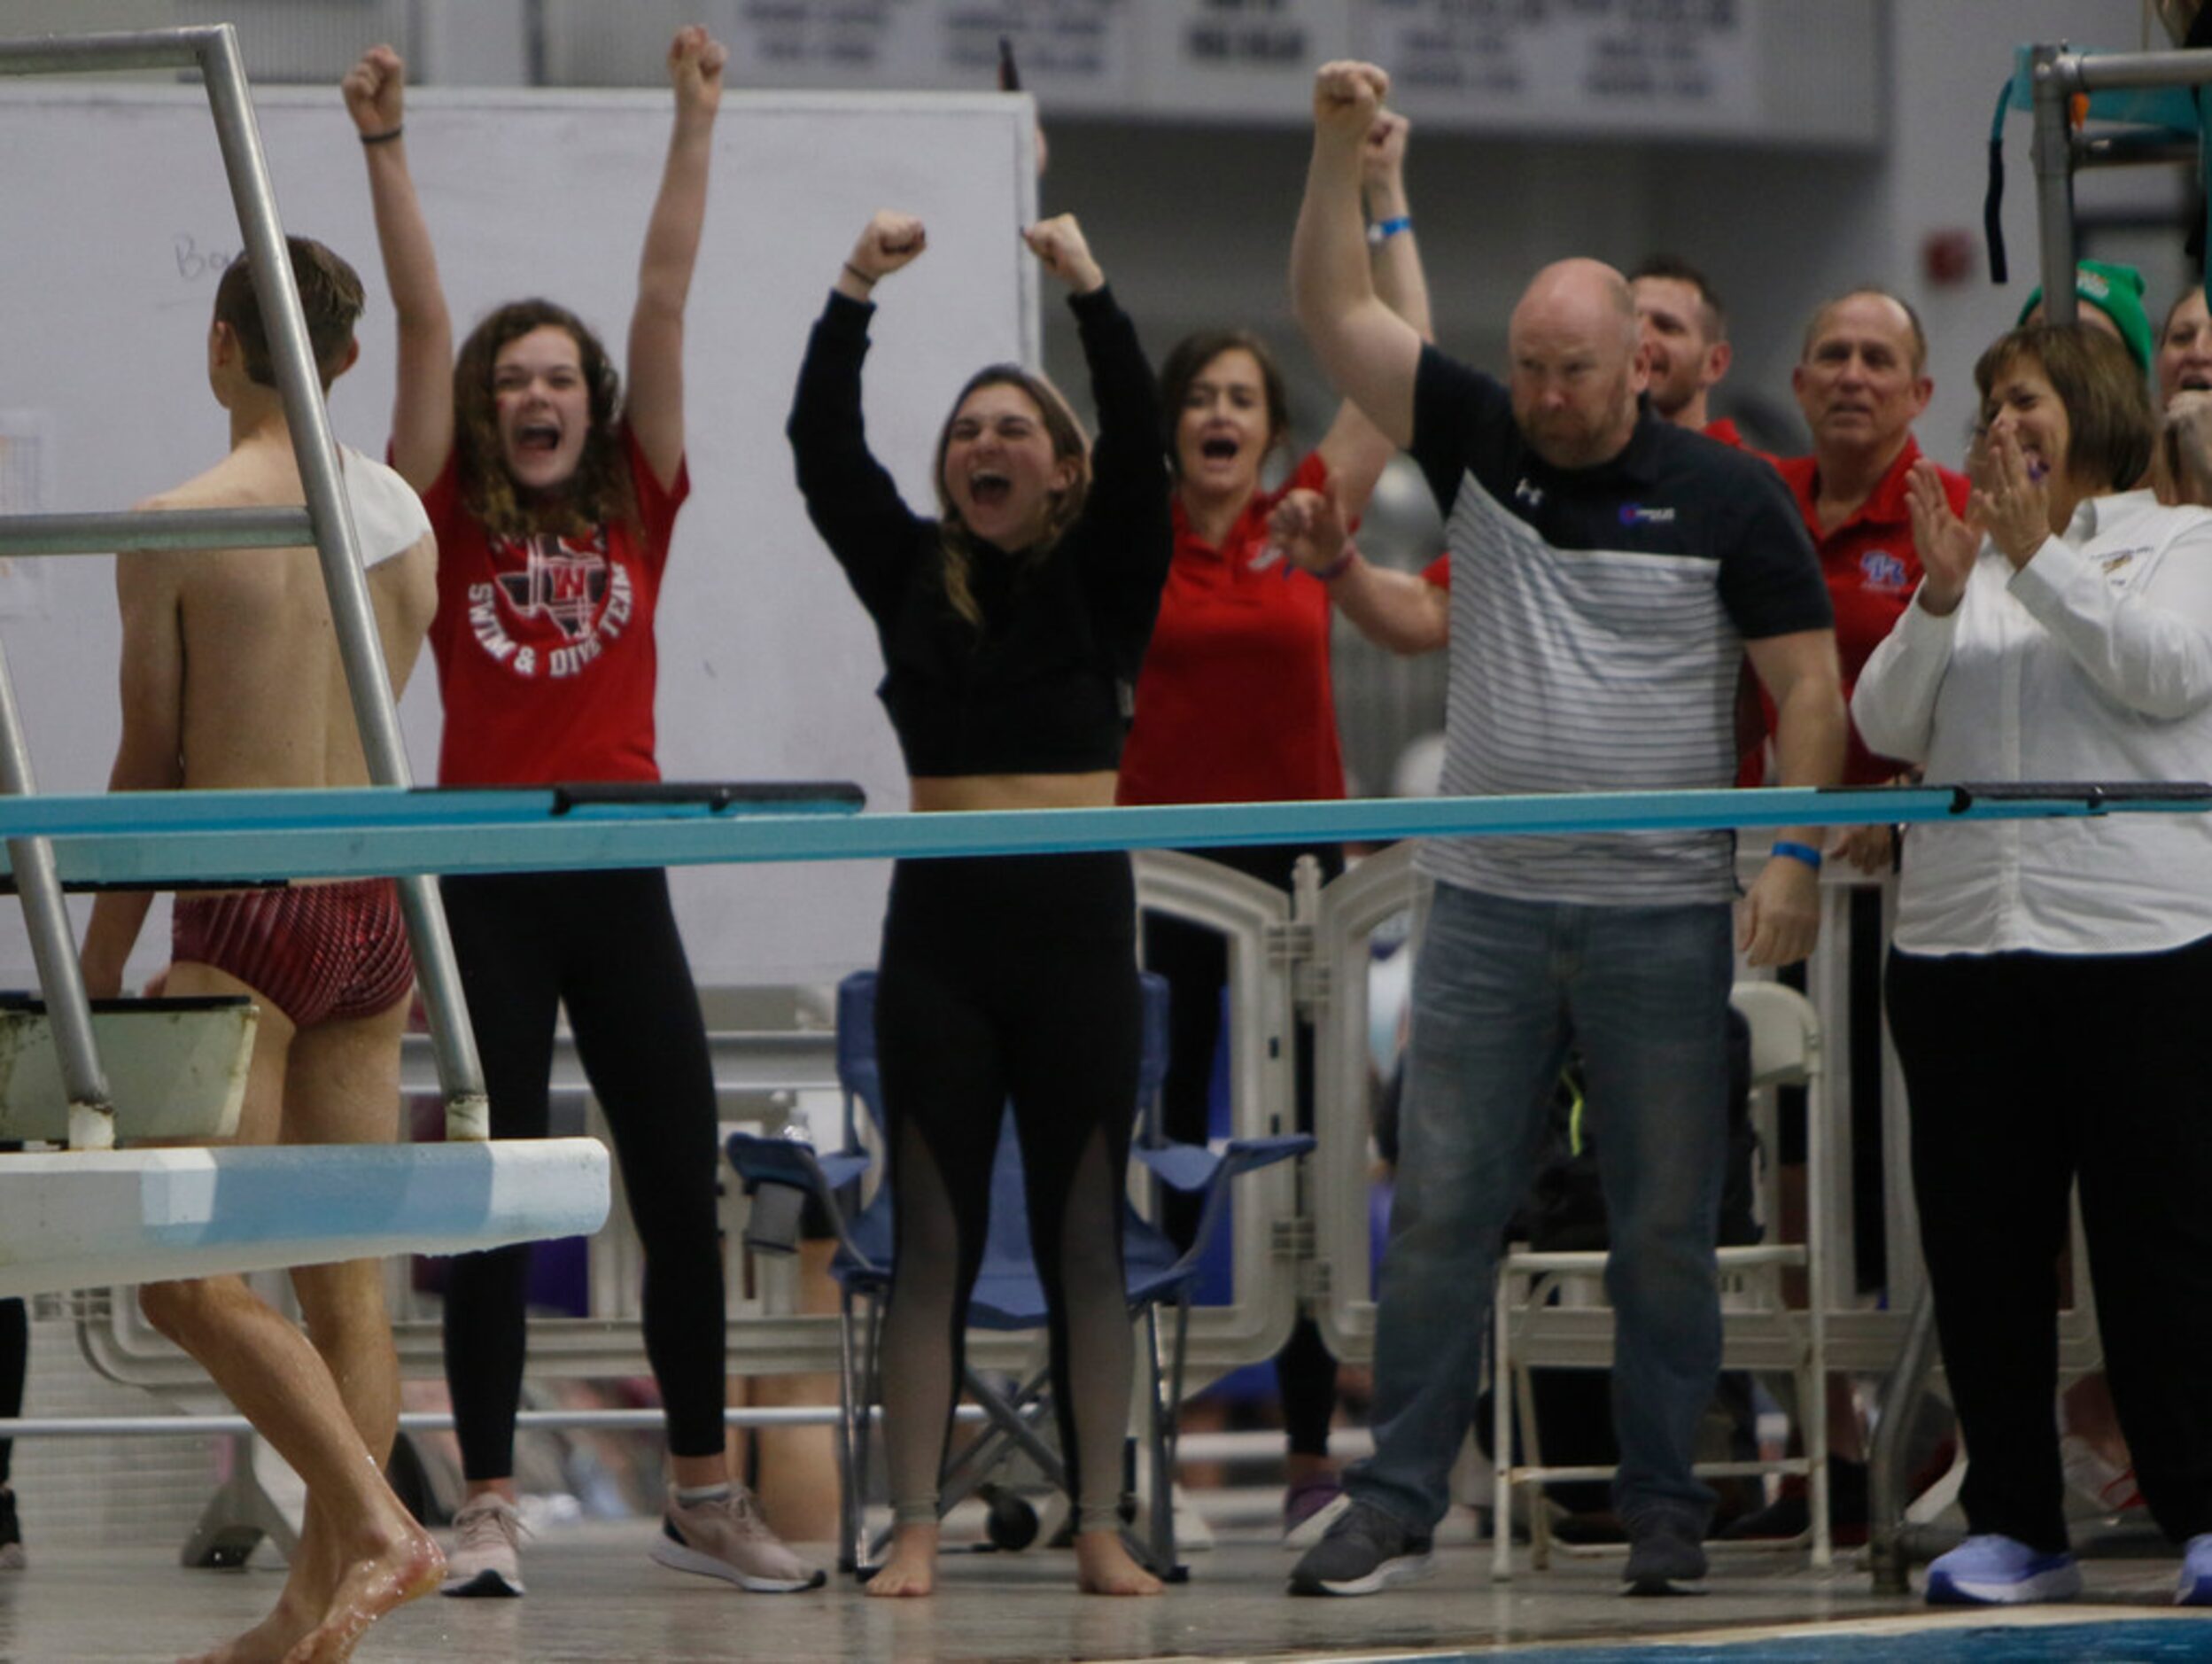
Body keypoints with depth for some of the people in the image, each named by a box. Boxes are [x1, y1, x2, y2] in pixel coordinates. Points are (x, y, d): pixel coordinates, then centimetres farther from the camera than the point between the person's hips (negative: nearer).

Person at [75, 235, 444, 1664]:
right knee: (347, 1281, 9)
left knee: (191, 1275, -5)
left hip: (249, 916, -6)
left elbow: (153, 767, -5)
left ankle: (374, 1524, -21)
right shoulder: (404, 515, 8)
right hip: (377, 912, 6)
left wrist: (98, 972, 3)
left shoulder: (178, 528, -9)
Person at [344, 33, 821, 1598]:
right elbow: (423, 318, -3)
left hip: (619, 883, 2)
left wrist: (698, 123, 0)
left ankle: (704, 1493, 17)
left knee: (682, 1189, 6)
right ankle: (488, 1503, 3)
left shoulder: (638, 511, 8)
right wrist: (386, 145, -9)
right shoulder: (451, 518, 3)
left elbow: (665, 299, 3)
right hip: (487, 884, -2)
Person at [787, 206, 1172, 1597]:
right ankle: (915, 1530, -1)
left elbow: (1140, 441, -10)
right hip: (941, 920, 1)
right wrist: (855, 295, -11)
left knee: (1088, 1237, 2)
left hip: (1079, 918, -1)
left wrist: (1091, 292, -18)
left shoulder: (1106, 576, 4)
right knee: (933, 1239, 0)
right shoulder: (909, 572, 8)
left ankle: (1102, 1529, 4)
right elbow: (824, 447, -1)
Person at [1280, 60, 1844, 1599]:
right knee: (1440, 1212, 0)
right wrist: (1341, 149, -9)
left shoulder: (1726, 498, -1)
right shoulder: (1480, 449, 6)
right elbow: (1336, 315, 3)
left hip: (1666, 918, -2)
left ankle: (1665, 1511, 11)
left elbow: (1809, 683, -2)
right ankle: (1398, 1507, 3)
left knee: (1666, 1229, 3)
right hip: (1490, 908, 2)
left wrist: (1797, 856, -12)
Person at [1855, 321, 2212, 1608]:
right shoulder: (1974, 558, 18)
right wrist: (1940, 598, -6)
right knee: (1980, 1243, 3)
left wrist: (2038, 557, -12)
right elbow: (1885, 723, 8)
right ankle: (2016, 1524, 9)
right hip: (1961, 941, 5)